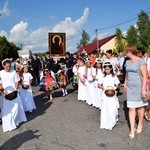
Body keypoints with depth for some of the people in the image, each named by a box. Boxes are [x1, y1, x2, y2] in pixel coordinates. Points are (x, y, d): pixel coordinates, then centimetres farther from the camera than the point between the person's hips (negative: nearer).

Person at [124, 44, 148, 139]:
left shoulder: (141, 61, -12)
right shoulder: (127, 62, 8)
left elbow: (145, 76, -14)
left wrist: (143, 89, -18)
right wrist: (125, 84, 20)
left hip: (138, 87, -5)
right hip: (130, 87, 5)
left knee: (140, 106, 12)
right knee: (131, 108, 0)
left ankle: (140, 124, 33)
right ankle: (132, 129, 5)